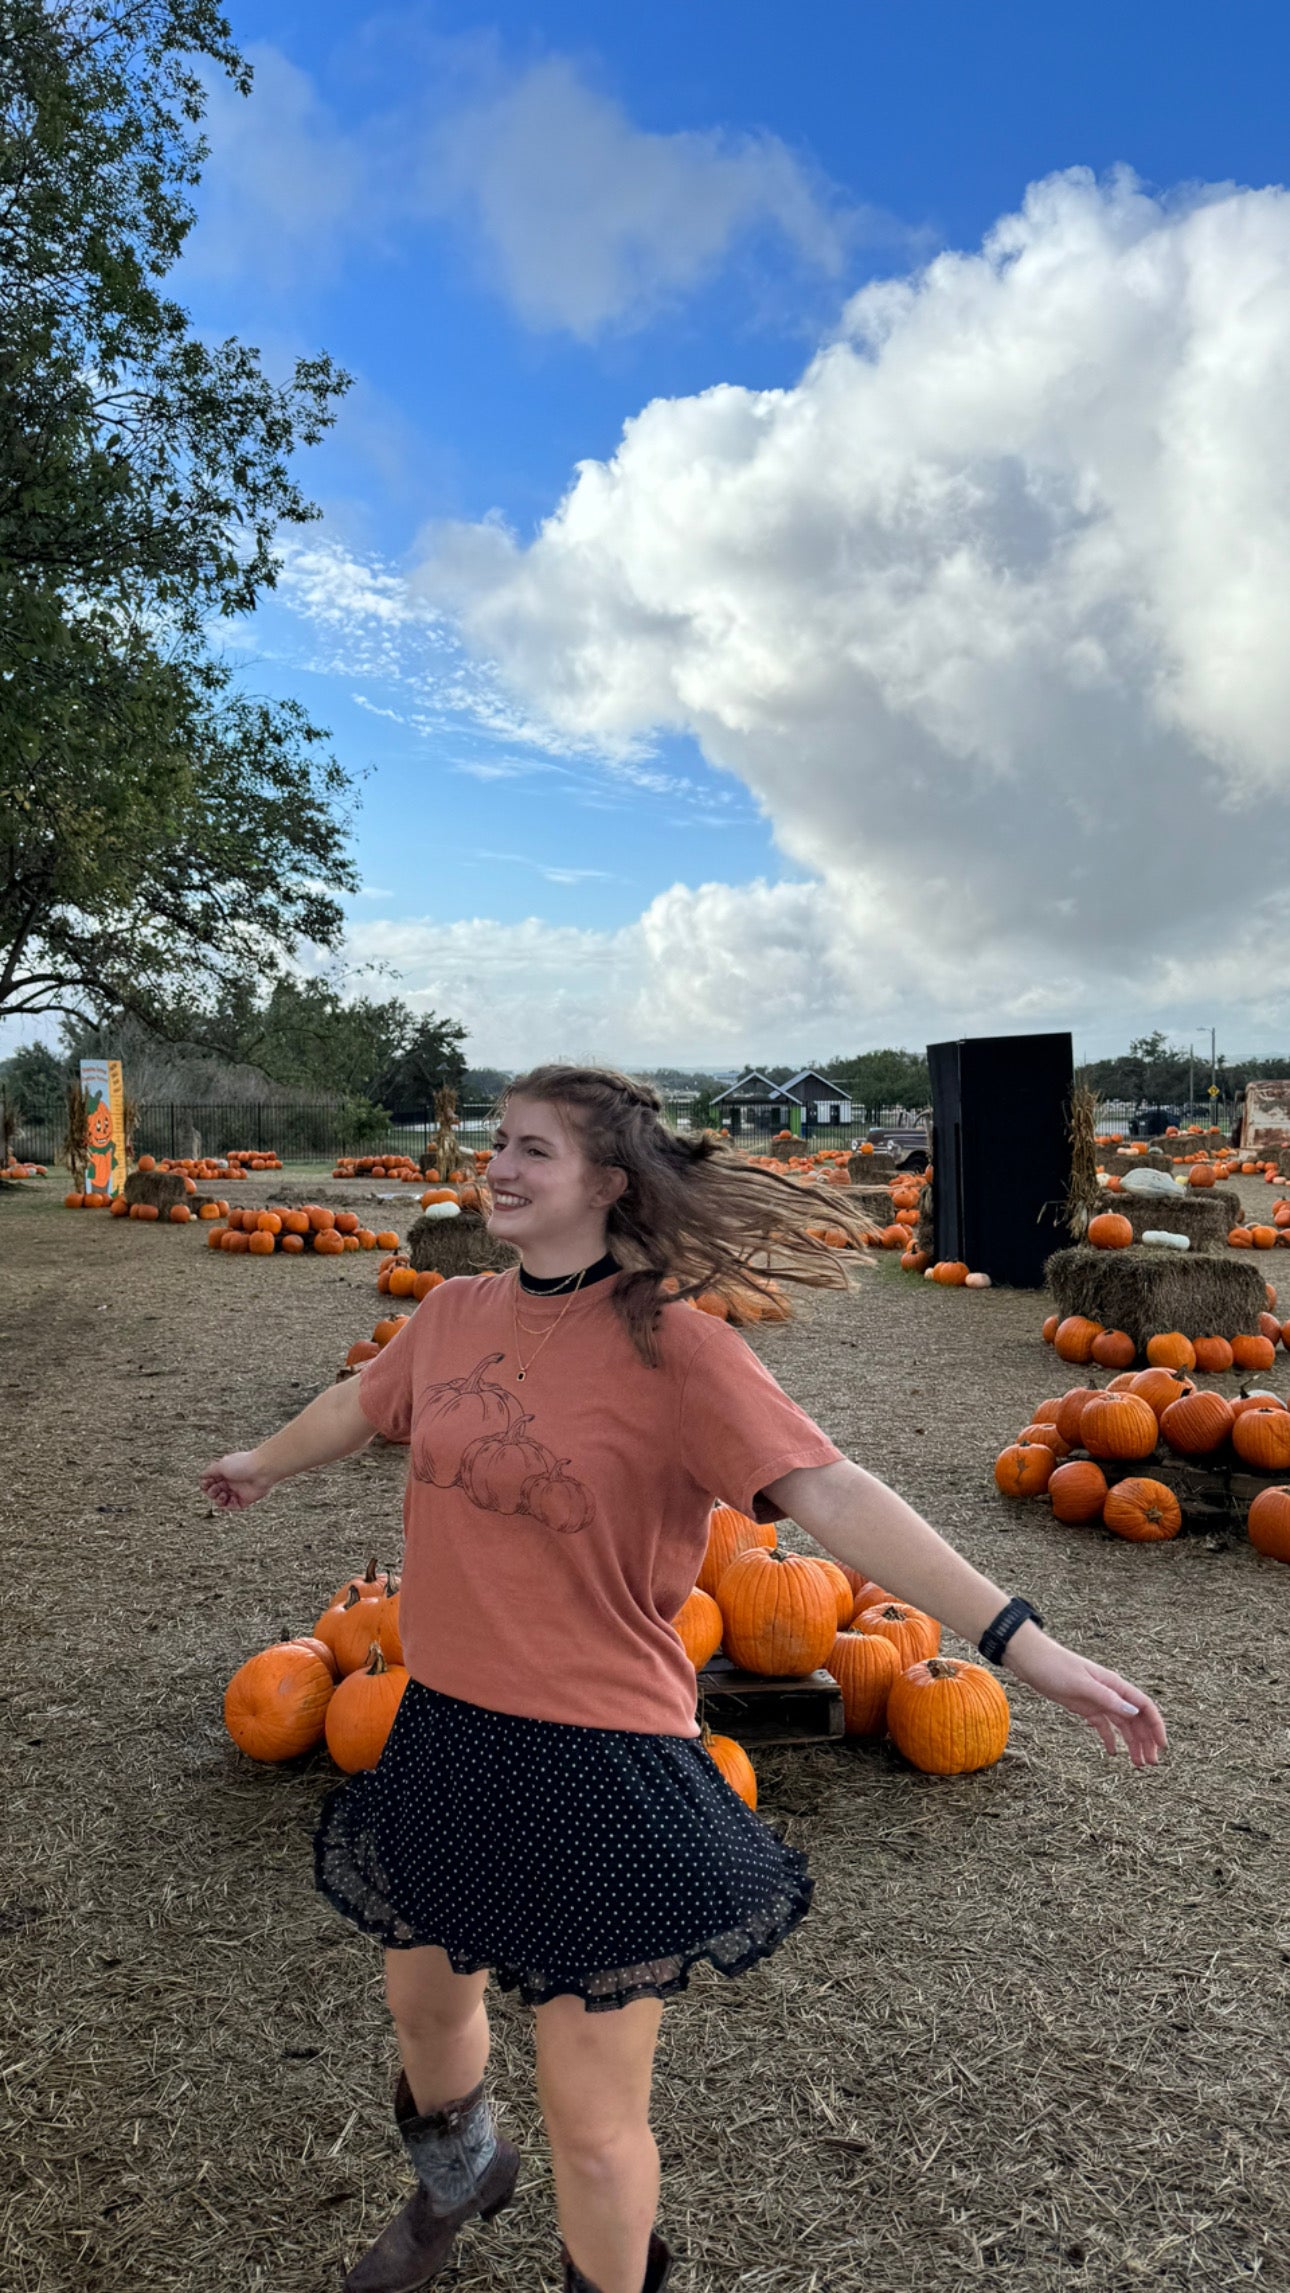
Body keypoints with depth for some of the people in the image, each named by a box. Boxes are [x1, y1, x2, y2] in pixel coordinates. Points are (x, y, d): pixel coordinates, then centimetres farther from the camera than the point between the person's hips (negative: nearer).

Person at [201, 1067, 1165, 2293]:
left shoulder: (669, 1341, -19)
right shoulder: (453, 1312, -1)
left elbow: (830, 1493, -25)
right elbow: (360, 1403, 19)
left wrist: (1021, 1640, -32)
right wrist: (262, 1462, 37)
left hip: (599, 1763, -6)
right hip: (445, 1734, 7)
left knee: (593, 2123, 9)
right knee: (424, 2003, 31)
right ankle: (459, 2173, 65)